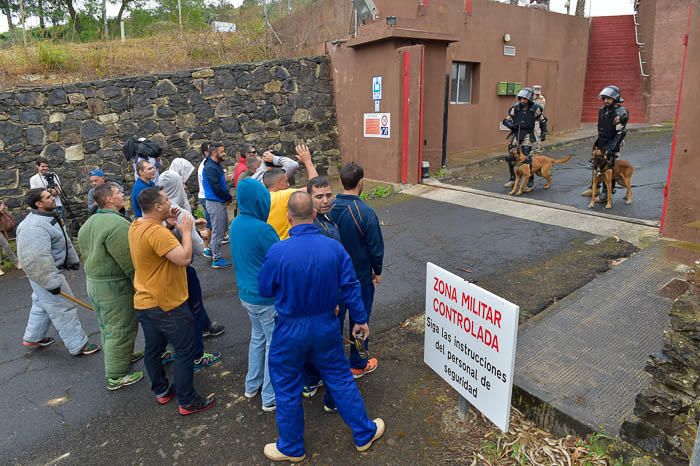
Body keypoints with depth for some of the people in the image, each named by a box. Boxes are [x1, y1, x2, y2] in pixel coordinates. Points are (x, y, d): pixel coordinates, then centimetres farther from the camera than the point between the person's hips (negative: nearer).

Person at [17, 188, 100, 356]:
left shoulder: (50, 217, 6)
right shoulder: (35, 227, -29)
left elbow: (65, 240, 18)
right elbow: (37, 259, -33)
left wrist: (73, 260, 20)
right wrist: (52, 282, -30)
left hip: (50, 271, 11)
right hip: (45, 274, -11)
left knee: (42, 305, 25)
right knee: (64, 309, -2)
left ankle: (33, 338, 44)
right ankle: (78, 345, 7)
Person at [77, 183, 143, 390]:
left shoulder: (89, 223, 8)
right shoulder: (117, 224, -25)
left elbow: (86, 254, 17)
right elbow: (129, 262, -24)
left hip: (93, 281, 10)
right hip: (114, 286, -10)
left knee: (107, 326, 24)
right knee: (121, 329, 3)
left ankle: (122, 357, 44)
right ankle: (117, 375, 15)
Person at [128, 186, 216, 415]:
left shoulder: (137, 226, 5)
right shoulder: (156, 232, -27)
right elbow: (184, 258, -32)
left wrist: (173, 225, 2)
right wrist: (186, 231, -17)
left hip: (144, 302, 10)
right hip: (167, 304, -9)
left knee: (153, 349, 20)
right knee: (185, 351, 3)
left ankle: (161, 391, 37)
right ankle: (188, 401, 13)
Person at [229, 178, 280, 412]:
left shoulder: (236, 224, 1)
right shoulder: (262, 230, -26)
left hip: (247, 294, 8)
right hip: (267, 297, -8)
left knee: (258, 337, 25)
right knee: (274, 344, 8)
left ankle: (252, 385, 39)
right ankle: (271, 397, 20)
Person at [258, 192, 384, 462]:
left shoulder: (277, 252, -21)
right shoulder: (334, 247, -13)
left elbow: (264, 290, -7)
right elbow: (350, 287, -5)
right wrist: (360, 319, 8)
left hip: (290, 330, -3)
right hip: (326, 327, 3)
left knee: (287, 388, 17)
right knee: (340, 379, 20)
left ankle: (291, 448, 35)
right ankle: (364, 433, 36)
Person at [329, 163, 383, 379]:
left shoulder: (329, 208, -8)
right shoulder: (365, 213, -23)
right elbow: (376, 247, -16)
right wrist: (377, 271, 1)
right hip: (361, 276, -4)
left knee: (334, 317, 19)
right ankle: (357, 365, 28)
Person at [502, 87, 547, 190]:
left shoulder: (535, 108, -5)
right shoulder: (515, 108, -3)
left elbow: (542, 120, 9)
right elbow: (506, 120, 3)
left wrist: (544, 132, 5)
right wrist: (511, 125, -17)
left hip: (527, 135, -3)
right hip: (516, 134, 3)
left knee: (527, 158, -10)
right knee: (511, 157, 4)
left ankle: (530, 180, 4)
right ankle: (513, 179, 20)